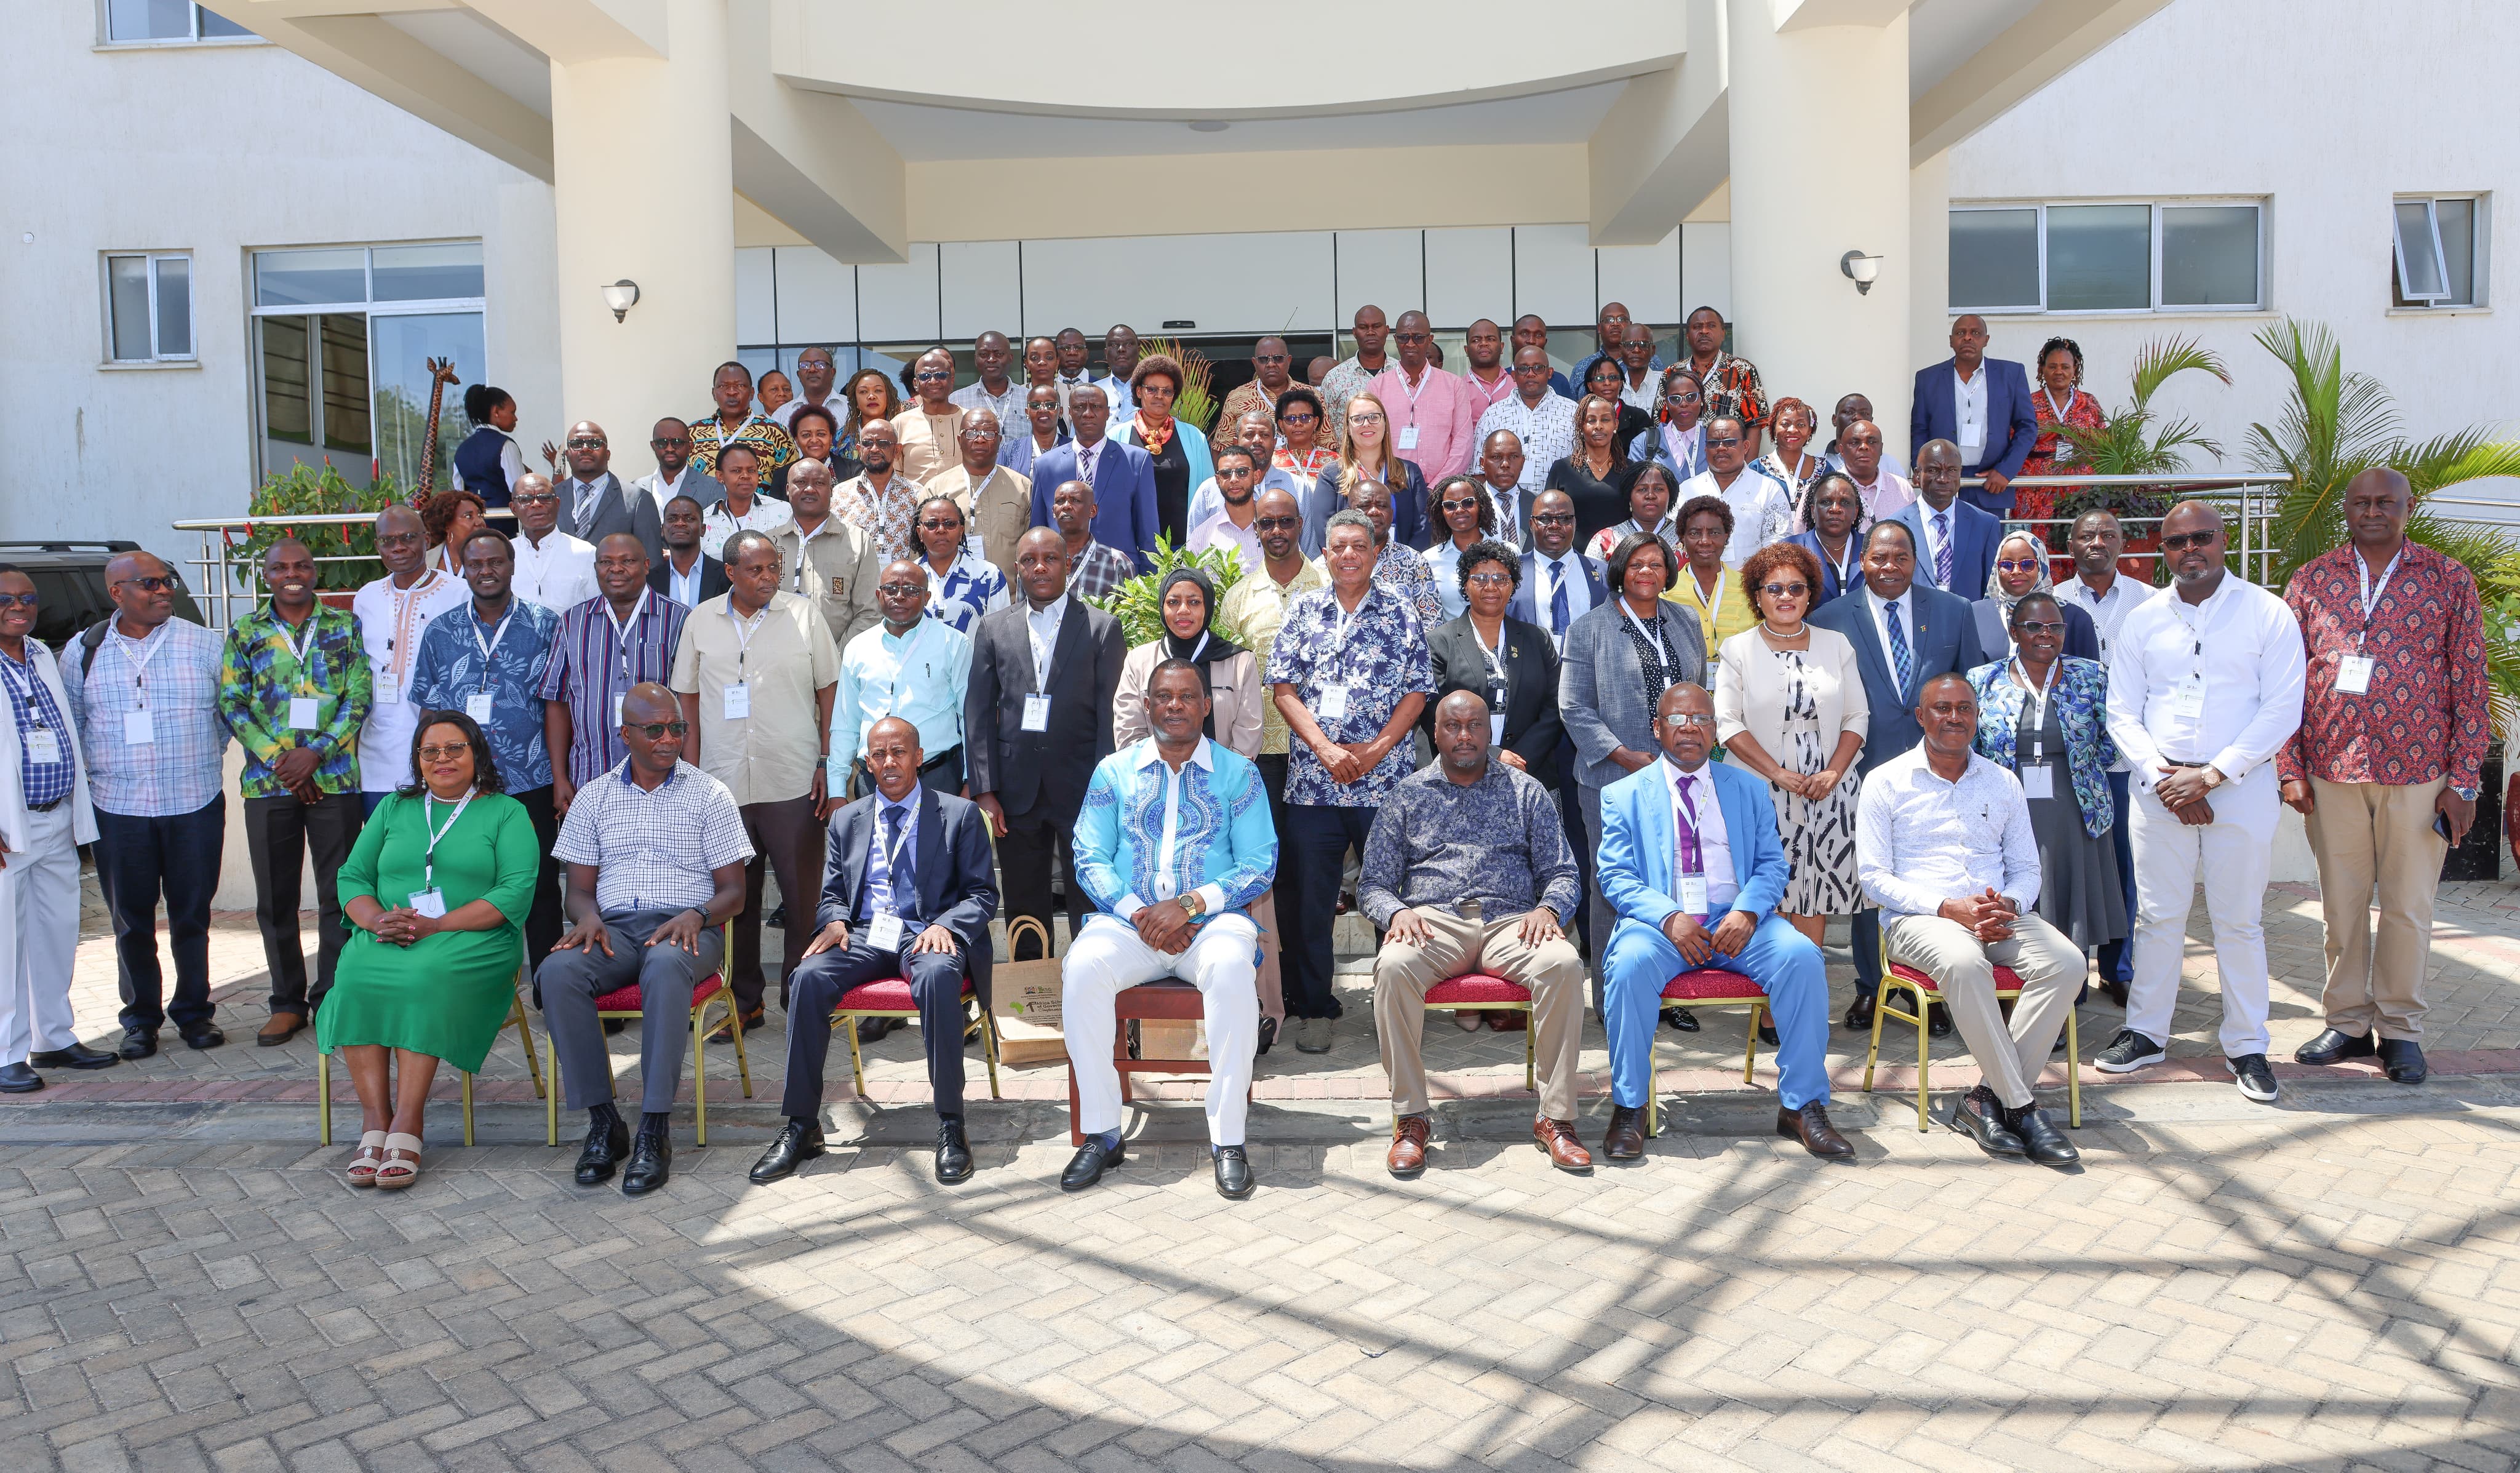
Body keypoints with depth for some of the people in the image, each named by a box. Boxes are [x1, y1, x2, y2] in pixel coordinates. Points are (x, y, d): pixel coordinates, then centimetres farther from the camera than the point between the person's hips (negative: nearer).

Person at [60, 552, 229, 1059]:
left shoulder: (204, 645, 1)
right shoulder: (83, 652, 3)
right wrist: (103, 772, 7)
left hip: (195, 806, 0)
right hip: (117, 810, 1)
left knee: (192, 915, 7)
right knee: (131, 921, 8)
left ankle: (193, 1012, 19)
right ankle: (141, 1018, 20)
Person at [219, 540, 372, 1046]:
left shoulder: (345, 627, 6)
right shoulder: (245, 633, 8)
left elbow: (360, 697, -2)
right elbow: (232, 704, 2)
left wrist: (315, 752, -12)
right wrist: (277, 760, -9)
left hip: (335, 779, -1)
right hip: (267, 784, 1)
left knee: (339, 894, 2)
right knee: (275, 898, 7)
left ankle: (332, 998, 14)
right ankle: (287, 1002, 19)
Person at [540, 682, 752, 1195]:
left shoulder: (709, 795, 9)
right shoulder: (595, 796, 16)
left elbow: (733, 892, 6)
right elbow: (579, 887, 15)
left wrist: (696, 915, -16)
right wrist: (588, 916, -9)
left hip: (685, 929, -2)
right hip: (614, 927, 3)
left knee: (666, 966, -39)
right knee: (557, 972, -31)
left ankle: (654, 1131, -35)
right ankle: (603, 1122, -21)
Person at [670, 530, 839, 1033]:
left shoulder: (803, 616, 3)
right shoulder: (701, 621, 8)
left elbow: (829, 691, 4)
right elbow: (687, 699, 11)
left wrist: (828, 763, -2)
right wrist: (691, 773, 5)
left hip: (794, 781, -2)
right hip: (723, 783, 2)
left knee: (805, 892, 0)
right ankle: (743, 1000, 21)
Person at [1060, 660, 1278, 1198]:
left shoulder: (1237, 772, 9)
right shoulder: (1114, 771, 14)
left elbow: (1260, 865, 1)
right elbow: (1089, 859, 6)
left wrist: (1190, 903, -13)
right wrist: (1136, 913, -12)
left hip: (1211, 919, -1)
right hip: (1127, 920, 2)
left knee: (1232, 968, -36)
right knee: (1082, 968, -31)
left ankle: (1227, 1139, -26)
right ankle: (1101, 1134, -19)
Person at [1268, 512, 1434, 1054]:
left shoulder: (1401, 614, 6)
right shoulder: (1303, 612, 9)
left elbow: (1417, 692, 2)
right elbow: (1283, 687, 3)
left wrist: (1374, 750, -9)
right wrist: (1326, 749, -9)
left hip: (1384, 780, -1)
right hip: (1313, 779, 1)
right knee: (1312, 897, 4)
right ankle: (1314, 1007, 16)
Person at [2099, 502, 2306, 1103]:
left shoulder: (2267, 613, 0)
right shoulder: (2142, 620, 7)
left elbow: (2282, 711, -6)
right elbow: (2123, 713, 6)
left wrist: (2212, 776, -12)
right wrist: (2162, 779, -7)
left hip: (2242, 786, -2)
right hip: (2160, 788, 2)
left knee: (2239, 920, 4)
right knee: (2157, 916, 6)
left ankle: (2247, 1046, 15)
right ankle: (2146, 1033, 18)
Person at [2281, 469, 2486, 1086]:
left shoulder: (2449, 581, 3)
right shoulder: (2311, 581, 5)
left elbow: (2470, 685, 1)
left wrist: (2463, 780, -4)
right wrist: (2291, 768, -2)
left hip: (2417, 773, -1)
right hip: (2332, 771, 1)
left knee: (2408, 906, 6)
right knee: (2340, 902, 8)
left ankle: (2400, 1029, 18)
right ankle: (2348, 1022, 20)